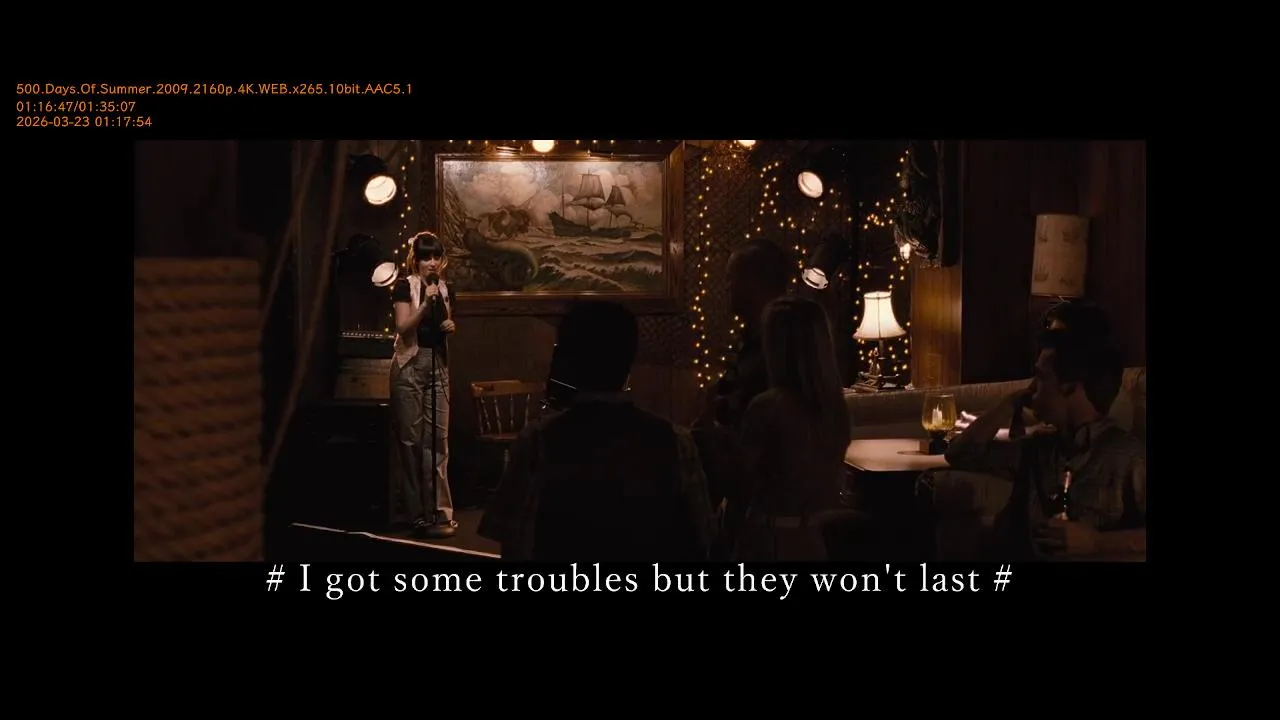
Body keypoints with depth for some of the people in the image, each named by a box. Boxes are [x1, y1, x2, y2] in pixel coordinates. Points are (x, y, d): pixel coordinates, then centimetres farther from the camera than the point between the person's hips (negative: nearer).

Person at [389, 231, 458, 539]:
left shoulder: (446, 289, 11)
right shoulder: (405, 286, -5)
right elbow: (403, 327, -13)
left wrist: (451, 327, 0)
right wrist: (426, 302, -23)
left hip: (438, 364, 5)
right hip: (410, 365, -5)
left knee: (437, 438, 1)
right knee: (410, 438, -1)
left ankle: (438, 510, 1)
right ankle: (413, 510, 5)